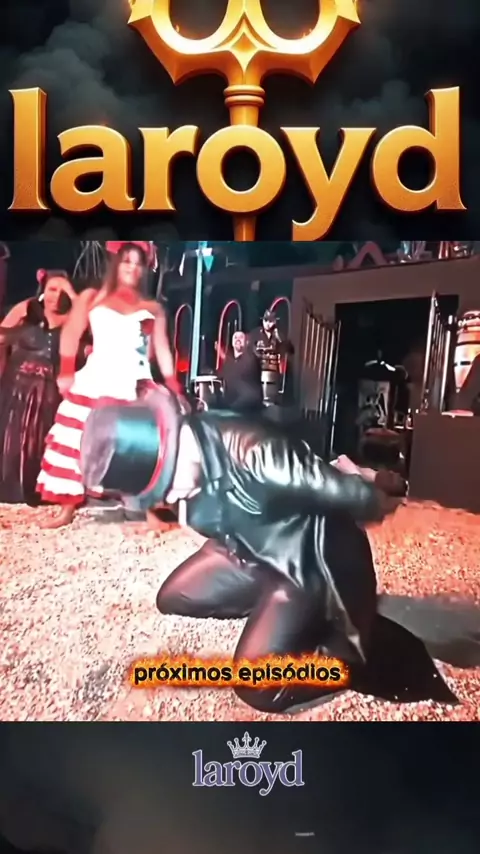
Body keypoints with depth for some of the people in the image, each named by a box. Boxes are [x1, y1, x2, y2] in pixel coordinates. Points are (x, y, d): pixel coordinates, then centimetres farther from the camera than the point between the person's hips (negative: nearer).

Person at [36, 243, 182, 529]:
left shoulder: (153, 308, 17)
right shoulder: (92, 298, 14)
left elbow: (162, 350, 12)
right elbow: (71, 334, 5)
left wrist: (172, 384, 1)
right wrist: (66, 371, -8)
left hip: (136, 386, 0)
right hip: (95, 381, 0)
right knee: (78, 441, -1)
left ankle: (150, 510, 0)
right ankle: (68, 508, 10)